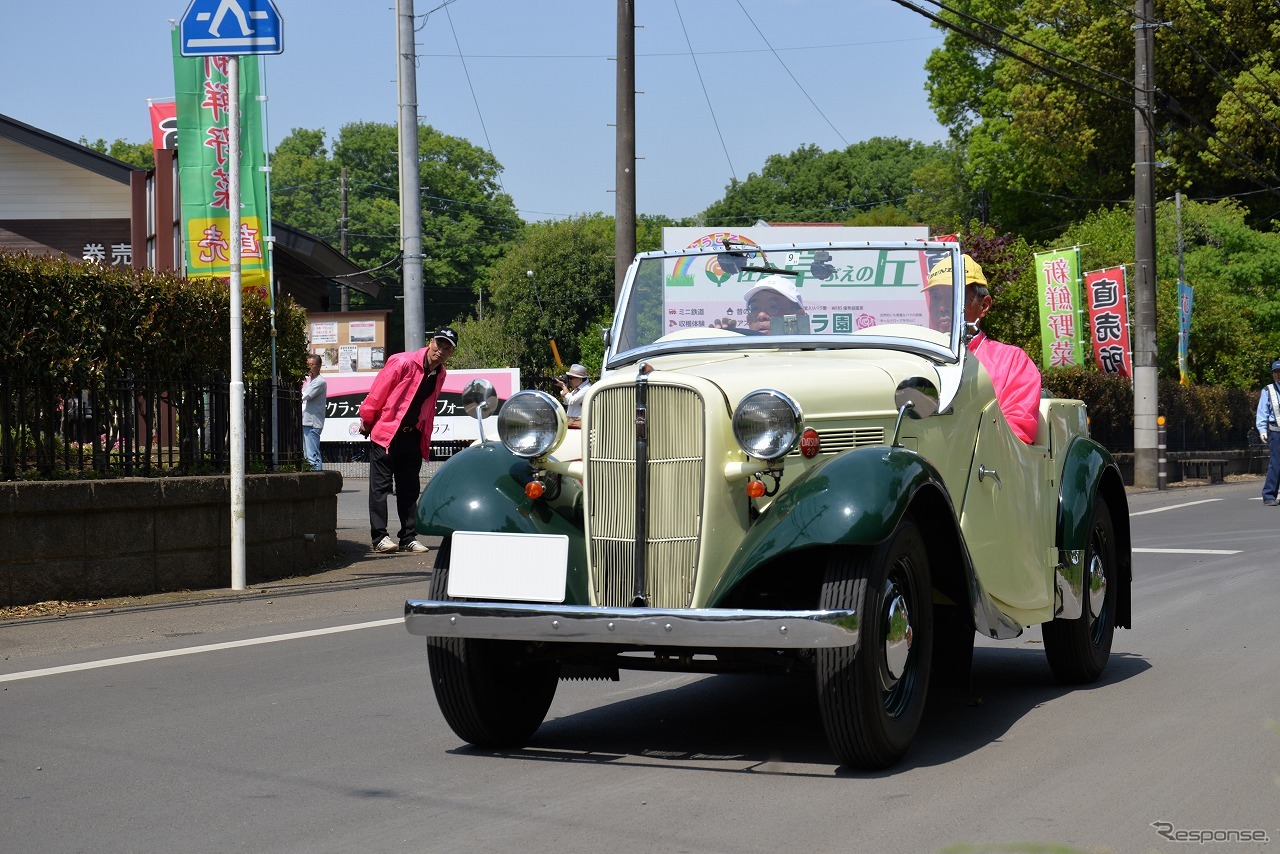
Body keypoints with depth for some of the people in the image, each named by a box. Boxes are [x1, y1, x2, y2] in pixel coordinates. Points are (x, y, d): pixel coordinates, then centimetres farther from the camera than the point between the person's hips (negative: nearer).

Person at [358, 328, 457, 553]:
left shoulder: (440, 374, 7)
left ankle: (408, 538, 10)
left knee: (410, 490, 7)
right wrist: (367, 420, -4)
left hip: (412, 436, 6)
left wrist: (426, 438, 16)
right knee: (380, 486, -4)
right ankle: (379, 537, -4)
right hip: (386, 433, -6)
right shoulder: (403, 363, -14)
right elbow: (378, 391, -9)